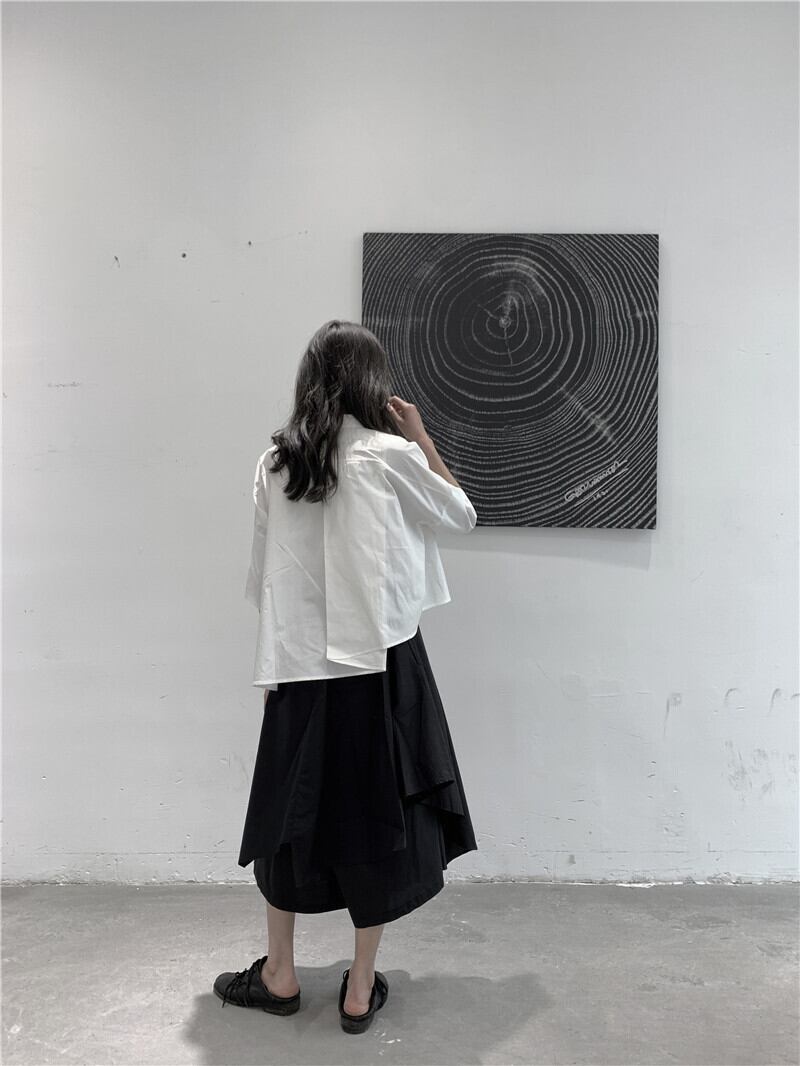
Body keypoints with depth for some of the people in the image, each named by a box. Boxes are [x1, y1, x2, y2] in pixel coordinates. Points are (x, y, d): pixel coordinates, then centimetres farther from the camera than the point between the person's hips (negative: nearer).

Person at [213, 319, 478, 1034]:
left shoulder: (274, 464, 1)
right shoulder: (391, 455, -10)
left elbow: (262, 578, 6)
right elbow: (463, 515, 6)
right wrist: (422, 438, 9)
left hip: (297, 665, 4)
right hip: (378, 662, -3)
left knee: (292, 810, 18)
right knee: (379, 815, 11)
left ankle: (278, 975, 33)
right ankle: (361, 990, 23)